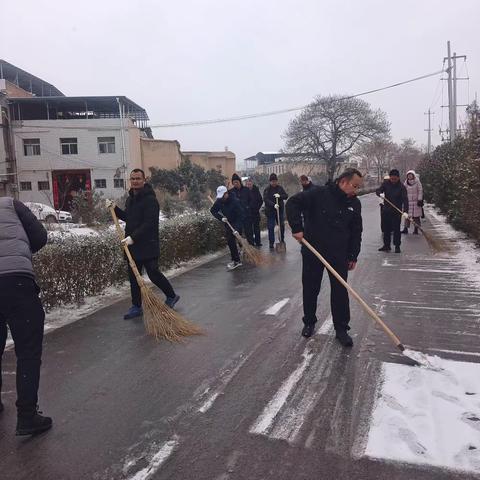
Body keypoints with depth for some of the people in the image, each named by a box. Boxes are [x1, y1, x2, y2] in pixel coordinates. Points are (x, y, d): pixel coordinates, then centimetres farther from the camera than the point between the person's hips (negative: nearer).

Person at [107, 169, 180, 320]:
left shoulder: (150, 199, -15)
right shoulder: (130, 198, 14)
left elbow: (149, 223, -23)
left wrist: (133, 237, -28)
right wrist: (115, 209, 11)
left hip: (148, 246, -8)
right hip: (132, 245, 9)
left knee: (153, 274, -2)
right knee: (133, 276, 10)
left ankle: (171, 296, 21)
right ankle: (136, 307, 21)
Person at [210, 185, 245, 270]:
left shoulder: (235, 201, -25)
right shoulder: (219, 201, -8)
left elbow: (240, 215, -26)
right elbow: (213, 211, 3)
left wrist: (237, 228, -34)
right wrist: (221, 218, -13)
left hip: (236, 223, -7)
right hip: (227, 223, 7)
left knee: (231, 240, -15)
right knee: (230, 241, 11)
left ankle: (236, 261, -9)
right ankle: (236, 257, 30)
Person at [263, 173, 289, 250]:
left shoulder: (280, 188, 7)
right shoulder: (267, 190, -4)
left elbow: (286, 196, 3)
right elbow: (266, 199, -16)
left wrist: (280, 196, -18)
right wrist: (273, 204, -30)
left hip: (280, 210, 3)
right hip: (270, 211, -3)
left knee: (282, 226, 8)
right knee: (271, 228, -3)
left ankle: (282, 240, 23)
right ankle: (271, 243, 3)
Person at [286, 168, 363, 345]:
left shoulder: (355, 203, 2)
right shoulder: (319, 194, -13)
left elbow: (356, 232, 9)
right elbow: (292, 203, -12)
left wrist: (353, 256, 6)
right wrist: (297, 228, -19)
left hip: (339, 255, 3)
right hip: (312, 251, -2)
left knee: (340, 291, 3)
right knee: (310, 289, 10)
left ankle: (341, 329, 16)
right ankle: (309, 322, 30)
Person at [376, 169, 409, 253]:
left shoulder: (402, 187, -11)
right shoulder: (386, 183, 0)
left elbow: (405, 199, -19)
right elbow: (378, 190, 1)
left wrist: (405, 211, -31)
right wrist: (380, 194, -25)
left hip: (397, 212, -4)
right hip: (386, 210, 4)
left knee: (396, 229, -2)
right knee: (386, 229, 11)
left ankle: (397, 246, 8)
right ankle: (386, 245, 22)